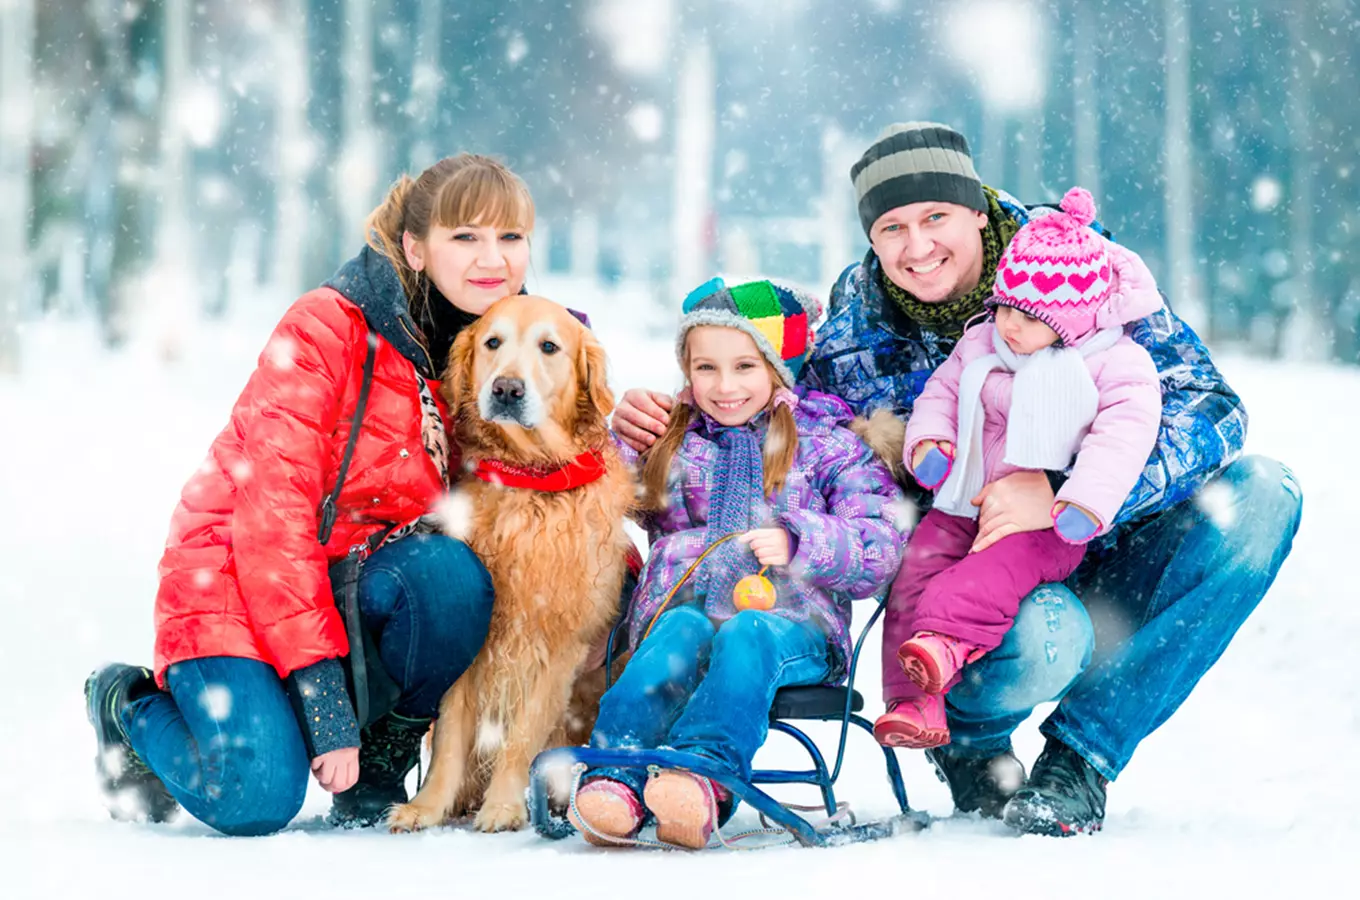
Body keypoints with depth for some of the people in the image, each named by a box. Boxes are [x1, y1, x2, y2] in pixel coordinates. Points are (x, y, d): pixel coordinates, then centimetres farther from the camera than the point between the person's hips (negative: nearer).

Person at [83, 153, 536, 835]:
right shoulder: (325, 330, -19)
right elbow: (270, 512, -23)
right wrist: (324, 701, -27)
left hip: (361, 575, 4)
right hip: (237, 580, -4)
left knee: (453, 575, -31)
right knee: (258, 801, -25)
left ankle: (379, 766, -4)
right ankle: (129, 707, 10)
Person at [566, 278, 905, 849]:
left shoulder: (826, 446, 11)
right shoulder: (671, 443, 21)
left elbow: (881, 549, 1)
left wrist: (799, 544, -16)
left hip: (791, 619, -2)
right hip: (684, 605, 2)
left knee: (747, 635, -36)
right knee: (681, 631, -33)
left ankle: (704, 773, -61)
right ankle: (615, 777, -55)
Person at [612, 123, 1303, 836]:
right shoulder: (854, 327, -6)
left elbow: (1206, 404, -20)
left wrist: (1065, 495, -35)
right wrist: (657, 422, -10)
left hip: (1103, 569, 3)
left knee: (1260, 495, -22)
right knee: (1043, 637, -38)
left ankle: (1081, 753, -14)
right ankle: (967, 740, 3)